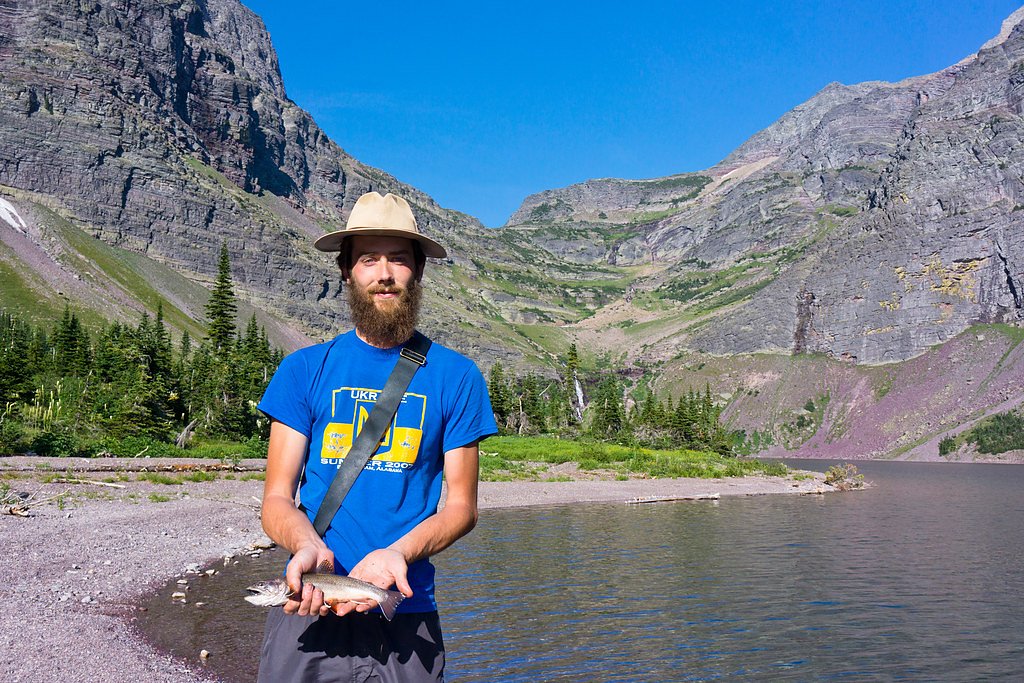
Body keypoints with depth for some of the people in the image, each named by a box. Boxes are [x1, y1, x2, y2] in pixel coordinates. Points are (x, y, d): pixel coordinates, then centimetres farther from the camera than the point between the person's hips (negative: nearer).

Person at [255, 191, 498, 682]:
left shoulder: (455, 376, 1)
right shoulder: (303, 370, 3)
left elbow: (461, 506, 1)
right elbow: (277, 500, 1)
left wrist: (397, 554, -16)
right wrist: (309, 546, -20)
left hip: (407, 617, 0)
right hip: (308, 613, 0)